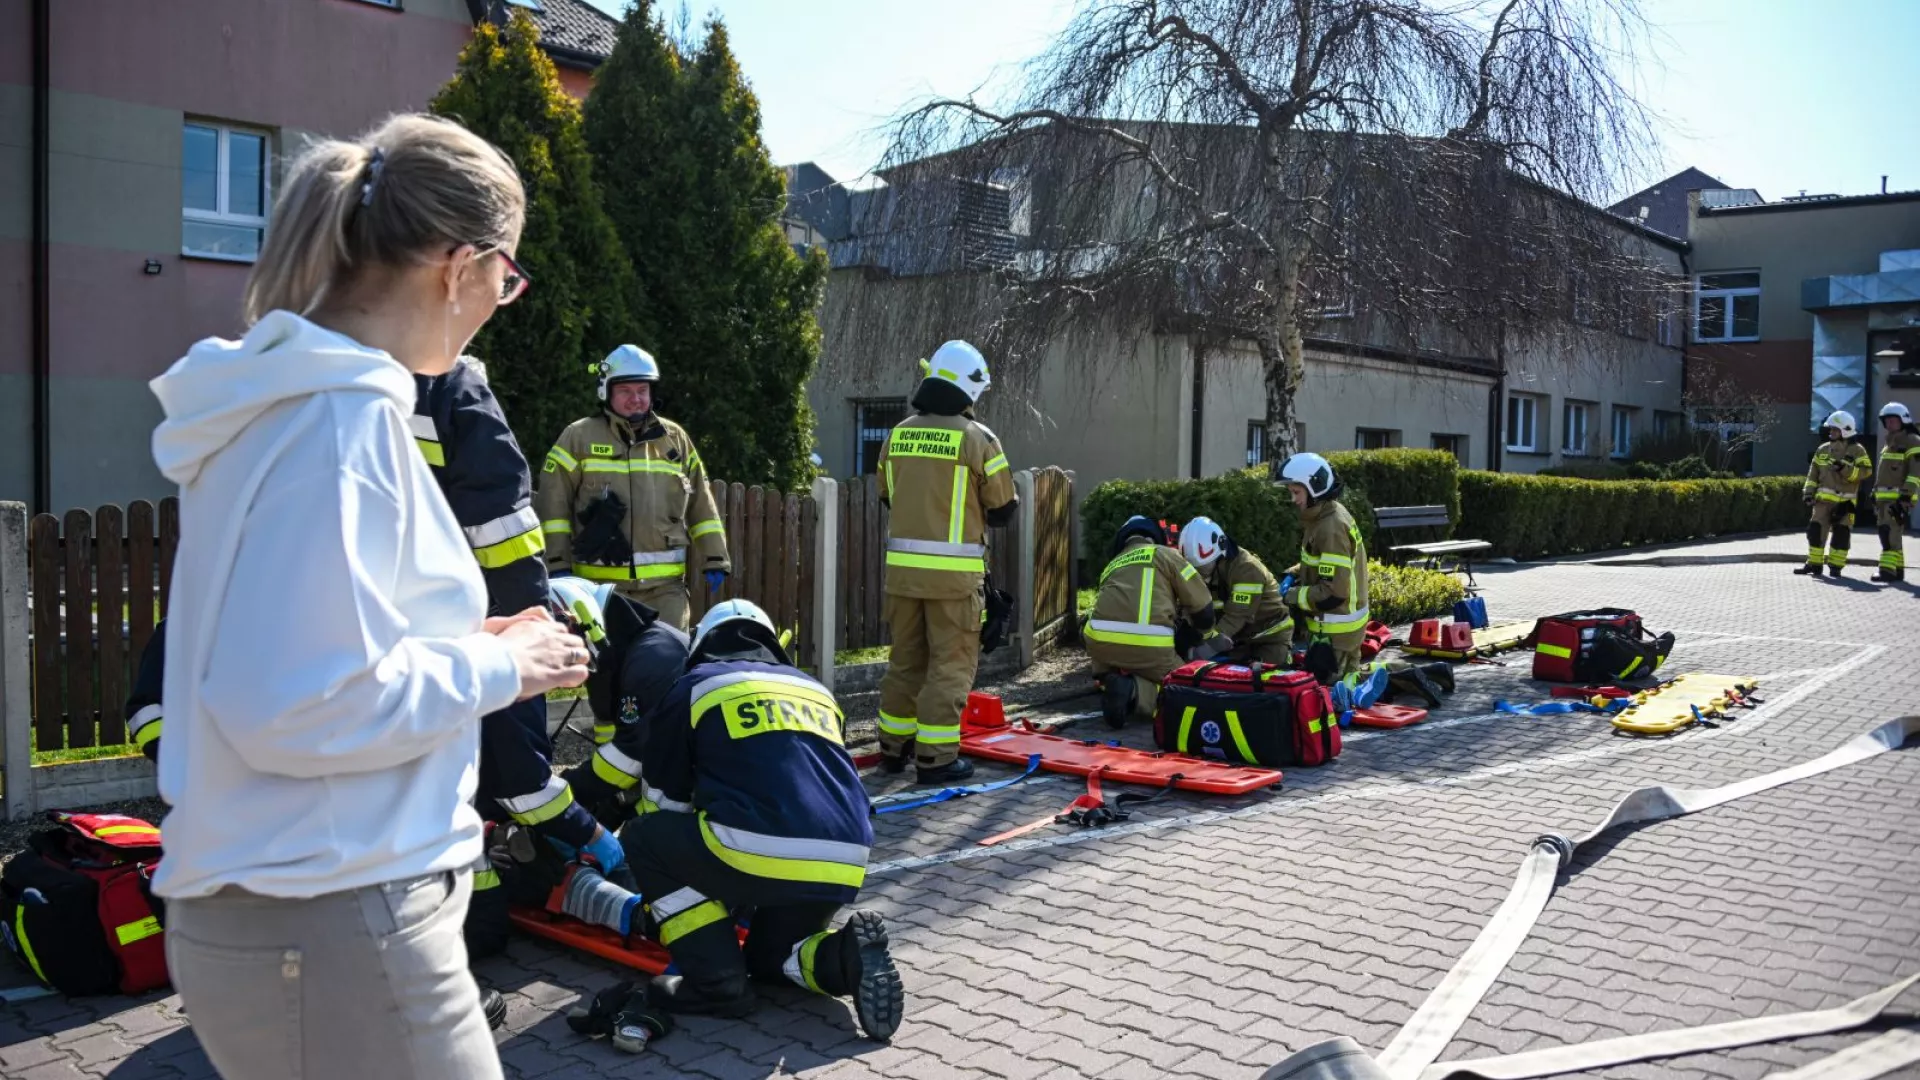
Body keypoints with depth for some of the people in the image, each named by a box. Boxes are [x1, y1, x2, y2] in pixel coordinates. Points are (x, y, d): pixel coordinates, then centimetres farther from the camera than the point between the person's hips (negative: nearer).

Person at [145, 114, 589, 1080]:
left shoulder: (282, 400, 10)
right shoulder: (346, 418, -20)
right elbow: (296, 702, -27)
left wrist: (462, 642, 10)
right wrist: (494, 670, -13)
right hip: (336, 930, -9)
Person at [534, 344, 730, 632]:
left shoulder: (675, 438, 14)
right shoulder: (578, 437, 5)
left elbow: (701, 505, 16)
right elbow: (554, 504, 2)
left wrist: (714, 560, 10)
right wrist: (557, 564, -5)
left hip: (665, 586, 2)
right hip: (597, 584, -2)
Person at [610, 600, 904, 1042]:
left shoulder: (694, 687, 17)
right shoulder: (816, 690, 29)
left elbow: (664, 802, 24)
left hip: (760, 856, -6)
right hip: (842, 870, 6)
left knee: (646, 837, 20)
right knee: (769, 955, 33)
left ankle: (716, 982, 12)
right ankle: (841, 956, 1)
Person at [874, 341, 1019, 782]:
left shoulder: (898, 434, 5)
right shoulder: (978, 438, -10)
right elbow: (1002, 510, -4)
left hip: (902, 565, 5)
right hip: (953, 571, -5)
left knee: (905, 658, 17)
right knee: (950, 664, 4)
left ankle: (894, 747, 25)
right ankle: (935, 757, 4)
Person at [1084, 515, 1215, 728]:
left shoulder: (1111, 565, 31)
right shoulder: (1165, 554, 17)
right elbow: (1202, 606, 15)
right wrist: (1200, 631, 35)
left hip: (1100, 640, 5)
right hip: (1149, 644, -5)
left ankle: (1110, 683, 1)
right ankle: (1135, 691, -13)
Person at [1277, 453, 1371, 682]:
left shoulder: (1331, 528, -25)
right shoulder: (1327, 516, 5)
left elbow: (1334, 593, -26)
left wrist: (1295, 596, -16)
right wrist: (1298, 572, 5)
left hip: (1335, 629, -9)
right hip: (1343, 624, 9)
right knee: (1346, 676, 19)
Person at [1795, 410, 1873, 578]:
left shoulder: (1857, 450, -1)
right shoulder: (1823, 449, 12)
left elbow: (1865, 471, -12)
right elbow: (1813, 473, 14)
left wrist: (1845, 469, -25)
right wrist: (1808, 492, 5)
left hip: (1845, 501, -4)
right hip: (1824, 499, 4)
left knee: (1841, 533, -2)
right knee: (1816, 530, 0)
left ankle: (1835, 566, 5)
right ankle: (1814, 563, 6)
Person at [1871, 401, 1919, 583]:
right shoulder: (1888, 443, 21)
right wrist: (1875, 495, 22)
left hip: (1899, 498, -9)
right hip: (1884, 498, 9)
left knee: (1890, 533, -17)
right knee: (1889, 534, 11)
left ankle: (1888, 570, -21)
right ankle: (1898, 569, 18)